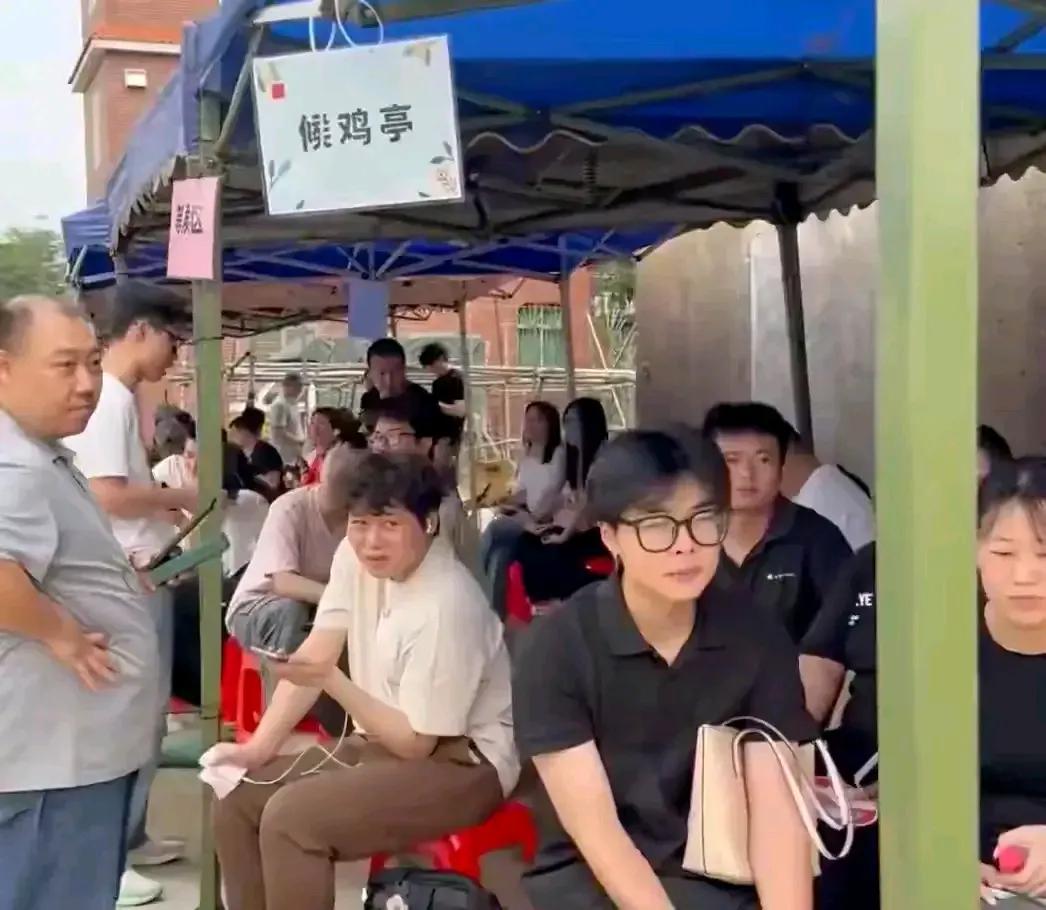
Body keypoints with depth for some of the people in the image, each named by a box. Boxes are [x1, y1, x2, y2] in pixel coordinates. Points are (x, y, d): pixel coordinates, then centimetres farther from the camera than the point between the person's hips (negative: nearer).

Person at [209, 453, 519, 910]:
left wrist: (331, 680, -28)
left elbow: (416, 742, -20)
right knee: (237, 800, 0)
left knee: (289, 818, -25)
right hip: (388, 742, 9)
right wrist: (258, 747, -8)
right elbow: (315, 653, 0)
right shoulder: (356, 555, -4)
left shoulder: (445, 607, -26)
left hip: (462, 764, -9)